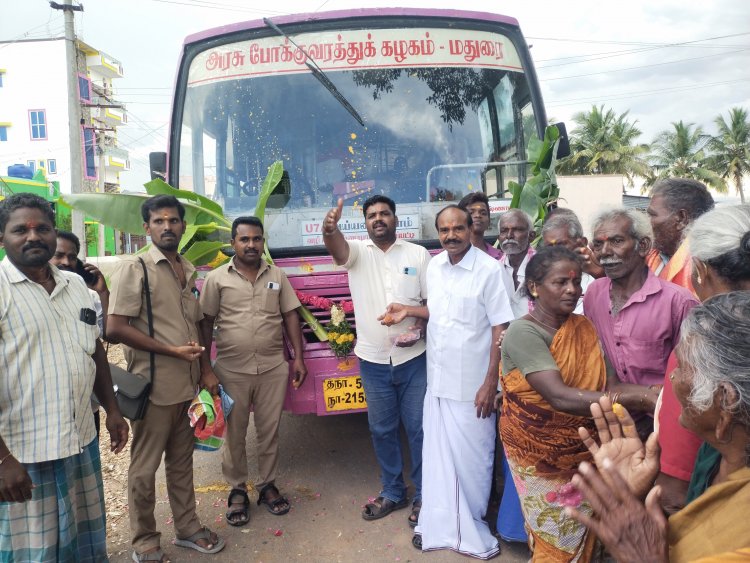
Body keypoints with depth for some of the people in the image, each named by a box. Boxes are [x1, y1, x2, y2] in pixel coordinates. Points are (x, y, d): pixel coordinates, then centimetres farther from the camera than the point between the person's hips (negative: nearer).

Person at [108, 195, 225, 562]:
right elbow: (115, 328, -17)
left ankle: (187, 528, 33)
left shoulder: (188, 270, 11)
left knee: (182, 461, 18)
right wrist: (172, 350, -16)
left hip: (186, 384, 6)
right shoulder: (135, 268, -10)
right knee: (145, 468, 8)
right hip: (154, 386, -6)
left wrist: (205, 368, 7)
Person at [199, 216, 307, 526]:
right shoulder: (217, 278, -1)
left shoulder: (277, 275, 6)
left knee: (270, 431, 12)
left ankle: (267, 485, 29)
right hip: (232, 370, -1)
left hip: (273, 368, 2)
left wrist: (298, 358, 2)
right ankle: (237, 490, 27)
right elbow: (206, 323, 2)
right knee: (234, 434, 10)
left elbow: (290, 316, 7)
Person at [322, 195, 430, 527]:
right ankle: (392, 493, 31)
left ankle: (423, 495, 25)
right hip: (373, 361, 1)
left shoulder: (418, 254, 3)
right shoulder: (358, 252, 2)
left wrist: (417, 319, -16)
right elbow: (337, 246, -22)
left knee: (419, 428, 7)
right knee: (382, 430, 13)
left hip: (414, 358, -1)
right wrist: (329, 228, -44)